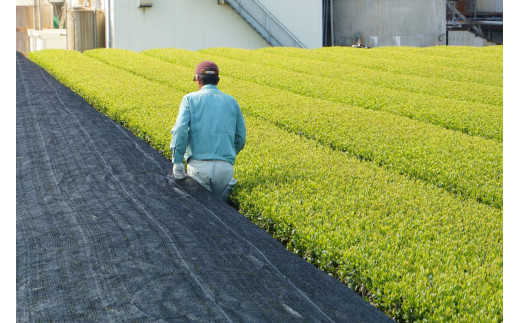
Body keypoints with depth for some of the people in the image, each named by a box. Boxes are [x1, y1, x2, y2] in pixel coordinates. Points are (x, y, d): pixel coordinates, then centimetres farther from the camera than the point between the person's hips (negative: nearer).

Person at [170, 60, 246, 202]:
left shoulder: (190, 99, 8)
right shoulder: (231, 101, 16)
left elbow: (180, 130, -8)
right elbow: (240, 137, 17)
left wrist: (177, 161, -7)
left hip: (198, 165, -2)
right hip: (225, 166, 2)